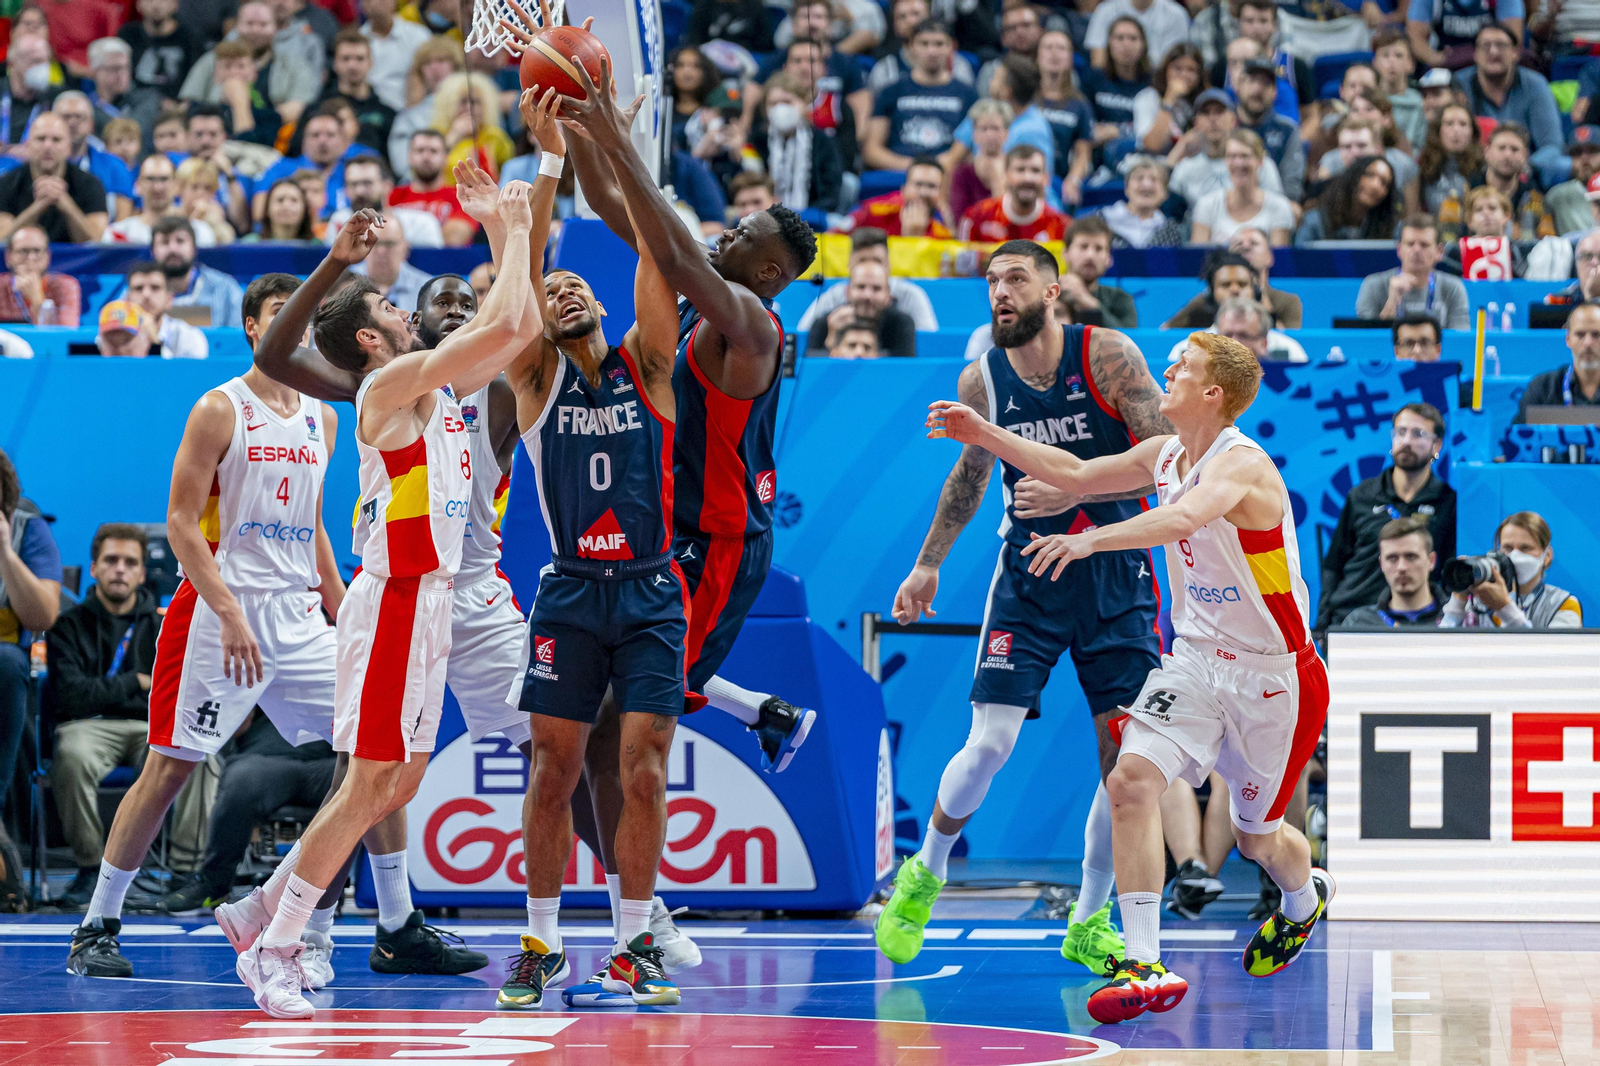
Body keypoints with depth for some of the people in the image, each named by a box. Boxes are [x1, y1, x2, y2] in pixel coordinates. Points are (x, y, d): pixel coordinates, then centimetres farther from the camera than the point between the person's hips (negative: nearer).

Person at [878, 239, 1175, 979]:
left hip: (1114, 570, -1)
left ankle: (1090, 920, 12)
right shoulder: (981, 380, -1)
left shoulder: (1107, 356, -11)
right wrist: (929, 562, 17)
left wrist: (1078, 489, -25)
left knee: (1125, 756, -3)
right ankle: (925, 871, 15)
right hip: (1028, 572, 1)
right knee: (989, 744, -11)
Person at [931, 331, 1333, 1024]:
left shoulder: (1242, 465, -23)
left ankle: (1304, 896, 49)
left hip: (1275, 674, -6)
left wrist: (1090, 540, -55)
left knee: (1257, 837, 10)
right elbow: (1077, 474, 15)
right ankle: (1144, 965, -21)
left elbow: (1183, 518, -43)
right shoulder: (1165, 454, 3)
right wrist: (984, 435, 8)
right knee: (1131, 780, -19)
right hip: (1196, 657, 6)